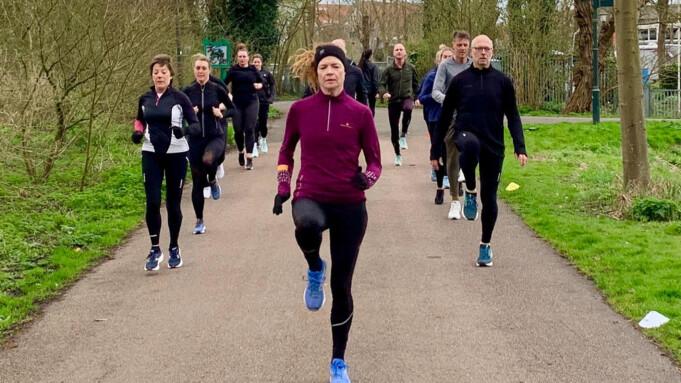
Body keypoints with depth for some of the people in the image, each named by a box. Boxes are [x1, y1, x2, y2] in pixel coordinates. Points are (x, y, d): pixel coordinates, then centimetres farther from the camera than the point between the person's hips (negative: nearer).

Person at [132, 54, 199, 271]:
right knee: (152, 202, -6)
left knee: (173, 204, 6)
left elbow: (195, 124, -7)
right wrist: (137, 132, 0)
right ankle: (155, 250, 6)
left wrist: (184, 131, -28)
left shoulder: (179, 98, -6)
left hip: (176, 155, -2)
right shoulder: (145, 99, 4)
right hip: (151, 155, 2)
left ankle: (174, 249, 22)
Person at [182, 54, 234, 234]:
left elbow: (232, 108, 9)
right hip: (195, 139, 2)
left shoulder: (217, 89, -2)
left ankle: (212, 180, 0)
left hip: (215, 137, -2)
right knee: (197, 182, 5)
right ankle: (199, 221, 20)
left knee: (208, 159, -36)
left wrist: (222, 113, -10)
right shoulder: (188, 91, 0)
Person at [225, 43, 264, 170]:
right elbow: (224, 84, -5)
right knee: (238, 130, 4)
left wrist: (260, 85, -9)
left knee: (249, 130, -5)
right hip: (237, 104, 0)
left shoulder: (253, 69, 4)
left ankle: (249, 158, -5)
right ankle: (241, 152, 30)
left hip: (251, 103, 0)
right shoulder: (233, 69, 0)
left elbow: (262, 81, 12)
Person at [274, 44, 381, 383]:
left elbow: (374, 161, 3)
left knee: (341, 287, 5)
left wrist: (367, 178, -19)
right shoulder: (300, 109, 0)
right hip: (310, 198, 0)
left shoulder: (360, 113, -3)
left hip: (350, 205, 1)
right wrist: (282, 187, 4)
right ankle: (315, 270, -5)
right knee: (308, 224, -40)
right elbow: (286, 151, 15)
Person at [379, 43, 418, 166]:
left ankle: (404, 135, -22)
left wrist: (416, 98, 13)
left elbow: (415, 85, 17)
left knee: (408, 108, -38)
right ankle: (397, 154, 25)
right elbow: (381, 85, -4)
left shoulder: (411, 68, 6)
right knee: (394, 130, 5)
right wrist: (384, 93, -25)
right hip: (393, 101, 1)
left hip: (407, 98, -1)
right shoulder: (389, 70, 2)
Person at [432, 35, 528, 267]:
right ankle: (470, 192, -16)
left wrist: (519, 148, -8)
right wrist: (435, 150, 6)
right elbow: (445, 117, 7)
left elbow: (513, 117, 5)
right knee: (471, 144, -39)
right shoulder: (460, 80, 4)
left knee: (489, 198, 4)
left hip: (493, 146, 1)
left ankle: (486, 245, 24)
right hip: (465, 136, -1)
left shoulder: (502, 81, 4)